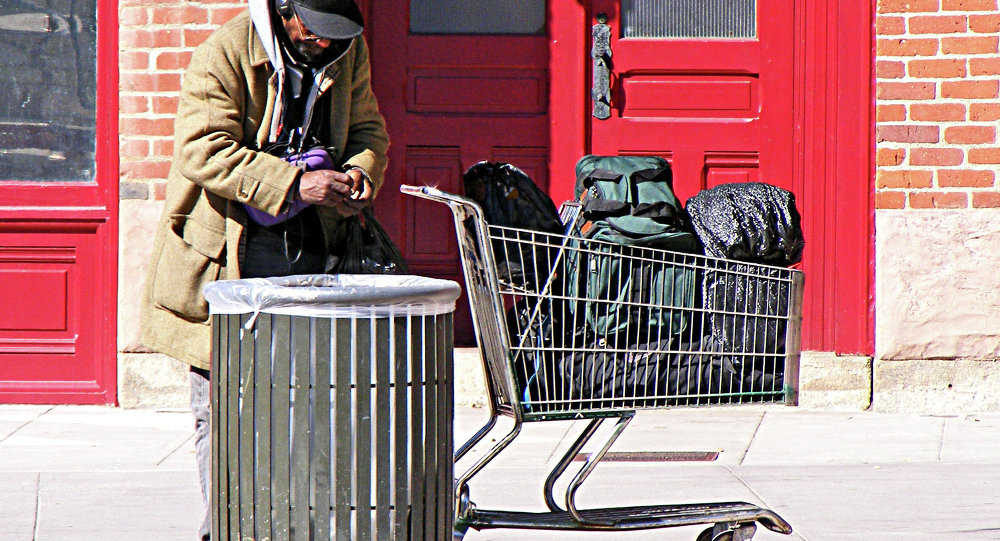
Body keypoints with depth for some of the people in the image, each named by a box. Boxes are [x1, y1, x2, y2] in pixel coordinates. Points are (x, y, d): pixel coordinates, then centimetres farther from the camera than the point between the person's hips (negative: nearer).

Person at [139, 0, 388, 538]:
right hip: (228, 252, -5)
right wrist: (295, 184, -25)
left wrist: (360, 171, -6)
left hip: (307, 246, 5)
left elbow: (366, 129, 18)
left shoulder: (348, 51, 6)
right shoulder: (224, 53, -13)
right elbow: (203, 151, -20)